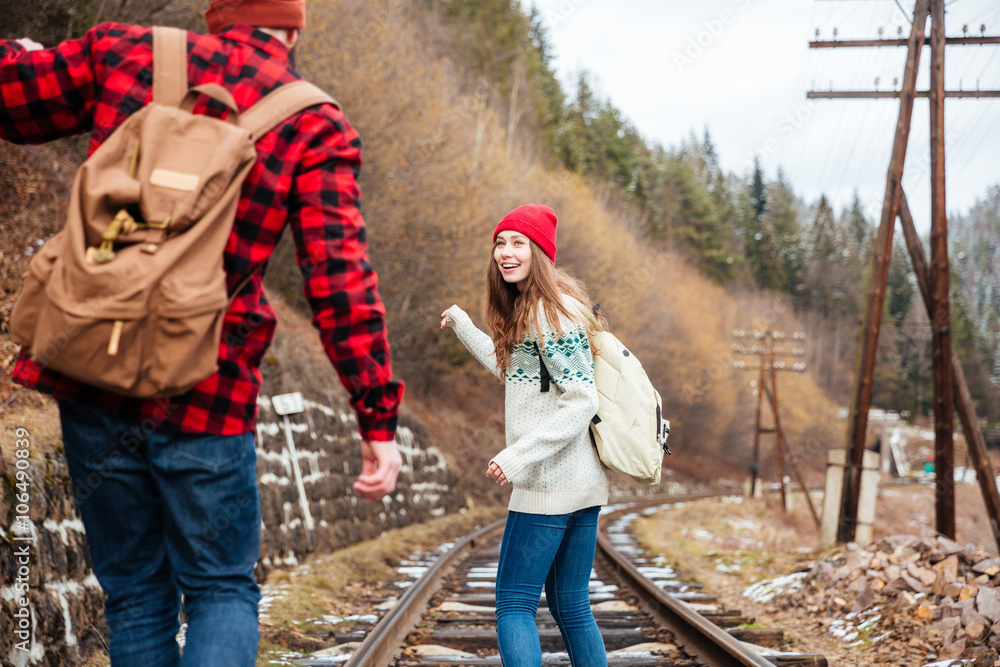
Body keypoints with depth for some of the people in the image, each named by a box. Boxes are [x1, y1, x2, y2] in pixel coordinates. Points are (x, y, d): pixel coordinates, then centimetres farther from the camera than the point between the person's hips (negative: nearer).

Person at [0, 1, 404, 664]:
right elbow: (341, 280, -11)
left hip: (89, 375, 3)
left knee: (136, 594, 16)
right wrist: (379, 417, -10)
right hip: (206, 398, -2)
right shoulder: (318, 128, -3)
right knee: (222, 589, 12)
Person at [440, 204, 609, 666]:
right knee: (571, 606, 13)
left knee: (513, 604, -6)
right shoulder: (528, 308, 17)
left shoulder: (550, 311, -13)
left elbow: (583, 400, -19)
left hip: (551, 481, -10)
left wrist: (518, 457, -22)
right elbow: (513, 370, 34)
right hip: (584, 484, 10)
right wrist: (462, 325, 41)